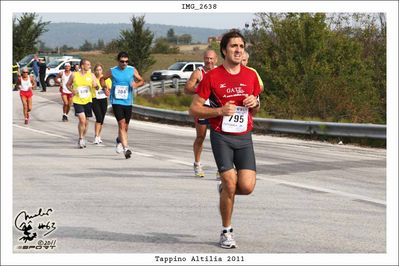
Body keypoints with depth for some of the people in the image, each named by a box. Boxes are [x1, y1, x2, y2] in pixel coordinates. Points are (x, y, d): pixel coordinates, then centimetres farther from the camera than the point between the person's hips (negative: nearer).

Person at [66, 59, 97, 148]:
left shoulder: (91, 75, 3)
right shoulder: (74, 75, -1)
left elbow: (96, 86, -5)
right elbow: (68, 84, 12)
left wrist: (95, 84, -27)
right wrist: (72, 90, -6)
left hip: (87, 101, 3)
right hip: (77, 101, -3)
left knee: (86, 121, 9)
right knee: (82, 120, -17)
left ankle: (83, 139, 27)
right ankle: (81, 139, 0)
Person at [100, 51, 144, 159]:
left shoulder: (132, 70, 2)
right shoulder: (112, 71, 0)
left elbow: (141, 81, 8)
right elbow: (102, 79, 16)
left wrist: (136, 84, -13)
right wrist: (105, 88, -1)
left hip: (128, 102, 3)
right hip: (116, 101, -3)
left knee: (125, 127, 13)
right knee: (122, 124, -16)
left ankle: (119, 140, 42)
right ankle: (126, 148, -20)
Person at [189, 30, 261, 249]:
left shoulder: (251, 75, 7)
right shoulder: (212, 77, -6)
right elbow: (194, 109, -4)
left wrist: (255, 103, -4)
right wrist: (220, 111, -18)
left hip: (244, 137, 3)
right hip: (221, 136, -3)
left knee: (247, 187, -9)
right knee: (230, 184, -10)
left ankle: (225, 188, 27)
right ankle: (226, 231, 9)